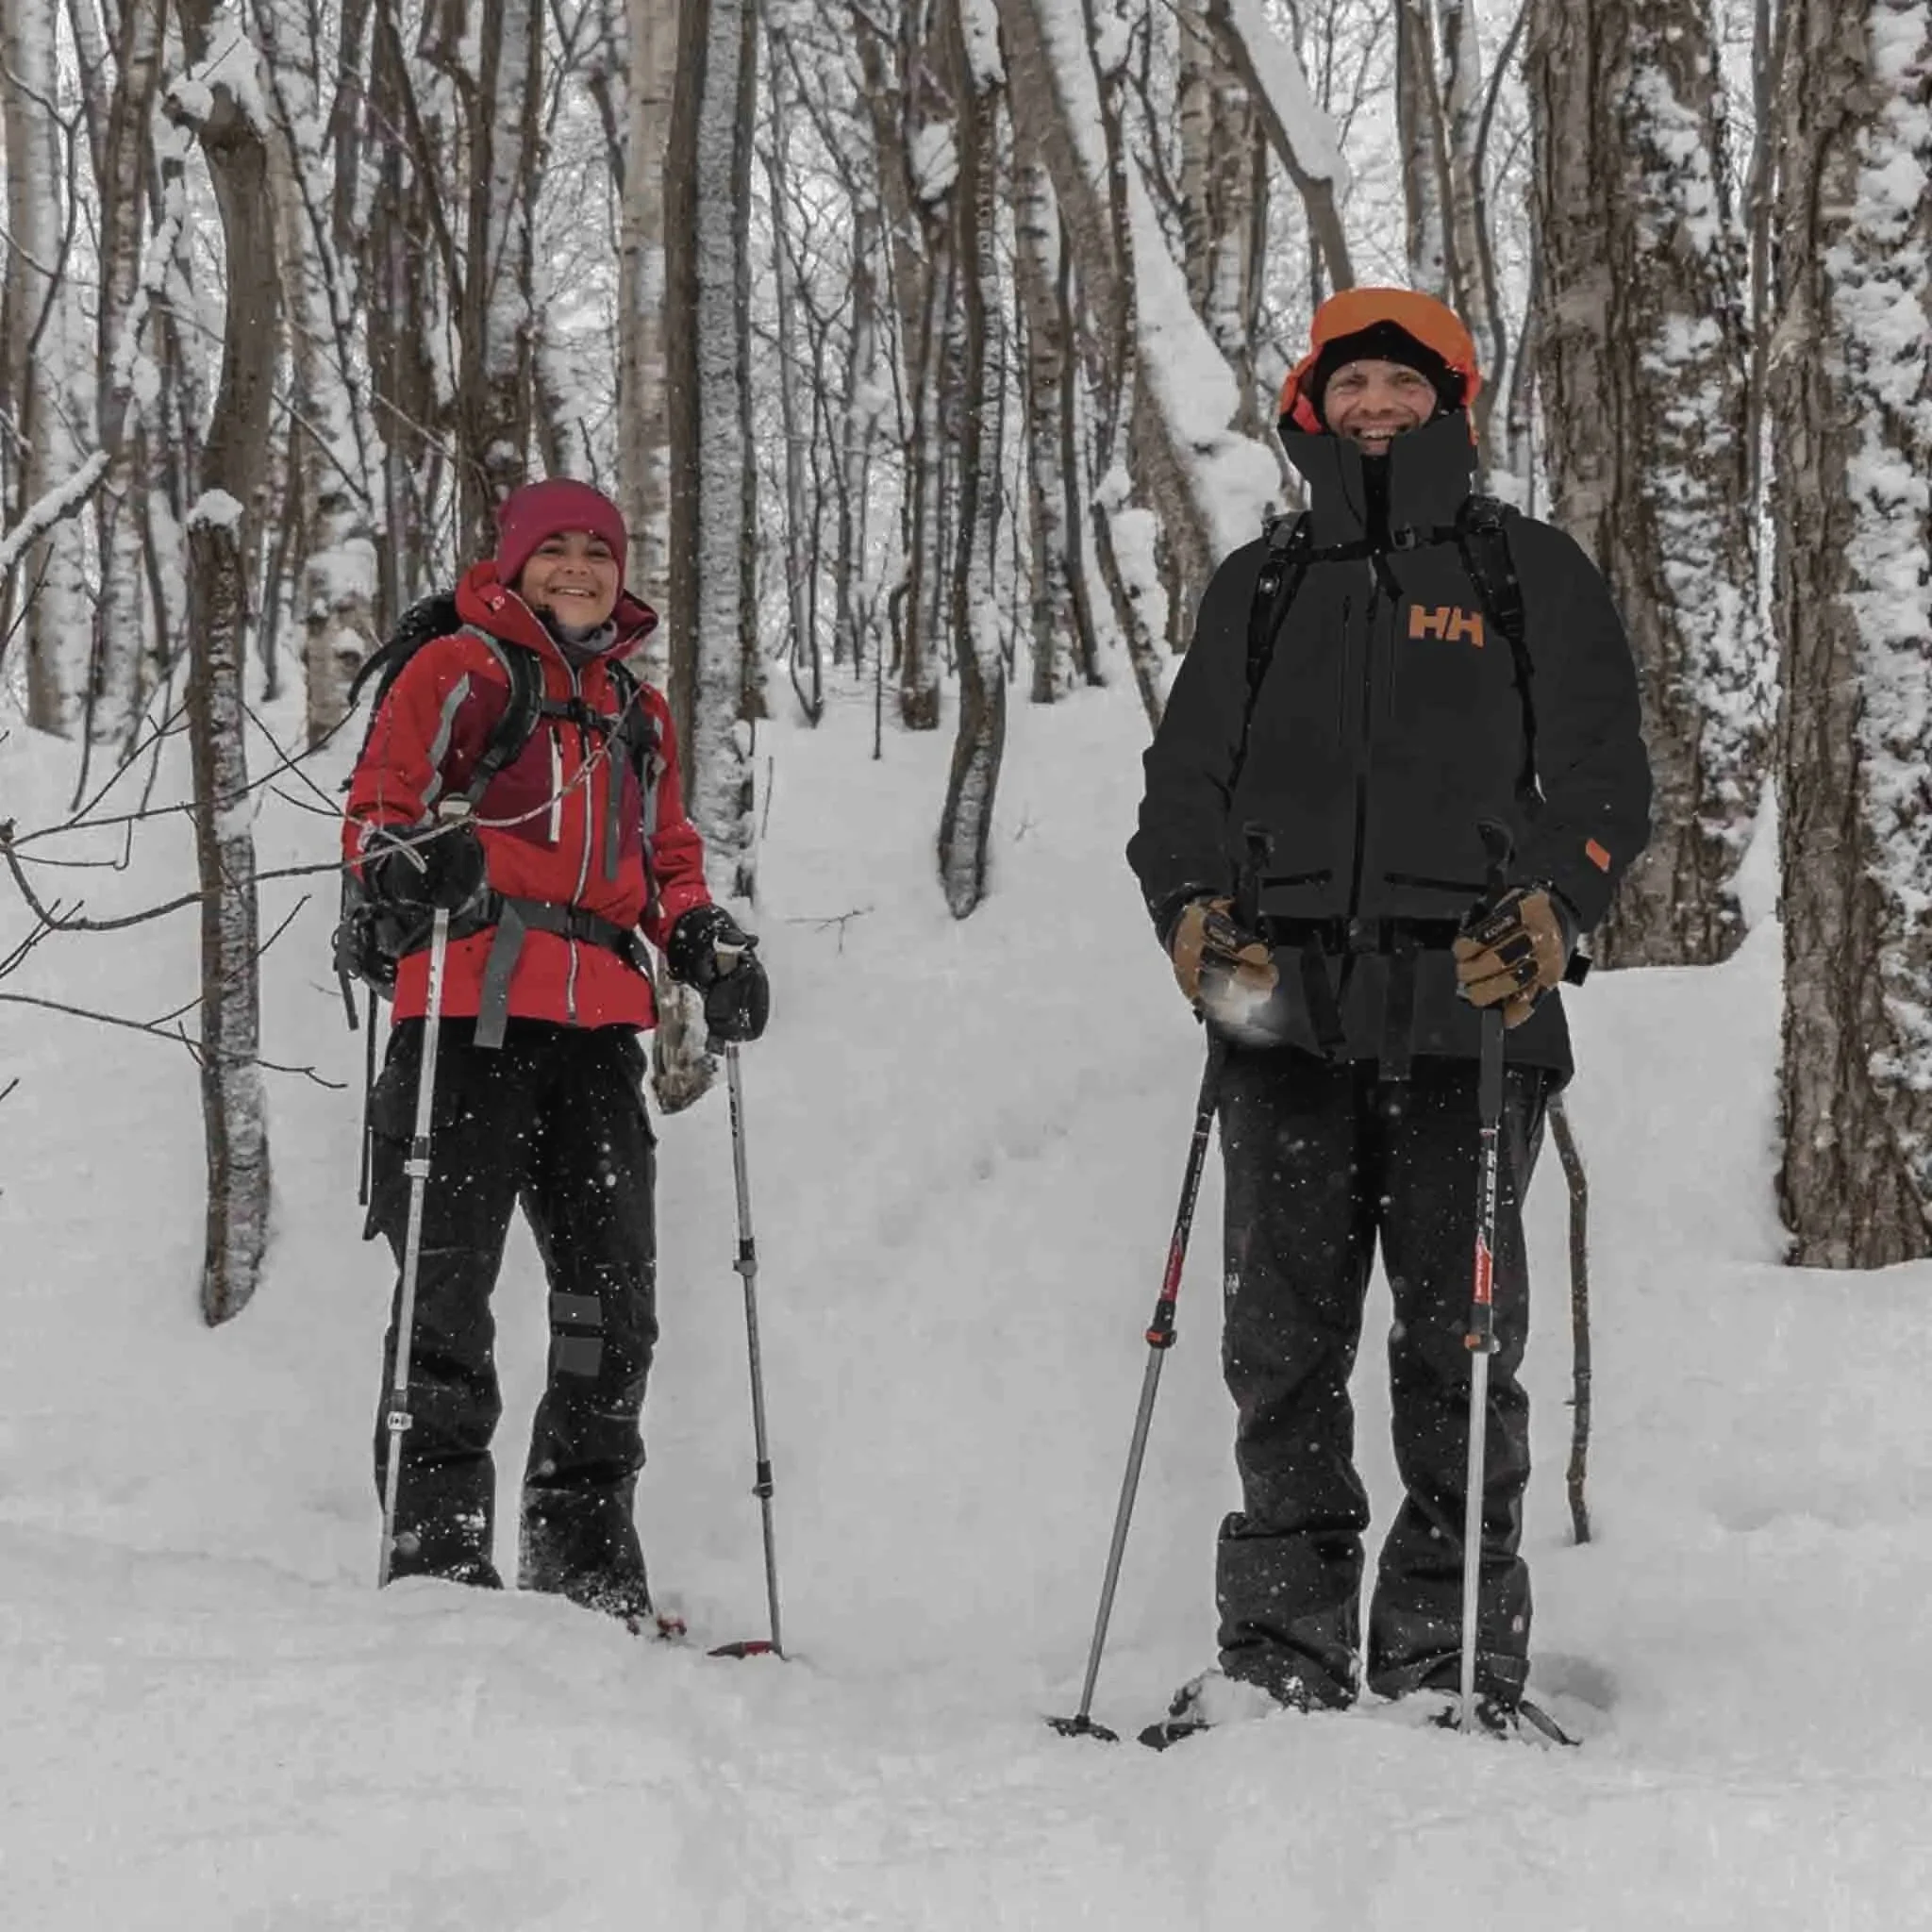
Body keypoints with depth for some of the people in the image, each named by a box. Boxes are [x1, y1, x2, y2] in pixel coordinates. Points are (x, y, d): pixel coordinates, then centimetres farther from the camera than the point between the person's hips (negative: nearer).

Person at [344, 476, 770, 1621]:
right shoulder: (461, 672, 6)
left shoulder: (640, 713, 24)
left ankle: (587, 1552, 12)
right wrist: (415, 860, -24)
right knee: (451, 1275, -9)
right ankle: (437, 1539, -2)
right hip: (474, 1003, -5)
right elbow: (377, 809, -2)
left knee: (615, 1284, 3)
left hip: (598, 1022, 6)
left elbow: (670, 863, 28)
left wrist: (710, 944, 9)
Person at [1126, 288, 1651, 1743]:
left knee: (1459, 1340, -3)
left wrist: (1550, 909, -14)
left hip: (1469, 1014, -2)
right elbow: (1186, 778, 16)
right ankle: (1284, 1649, 7)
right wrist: (1194, 906, -5)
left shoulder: (1534, 573, 12)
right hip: (1286, 1014, 3)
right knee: (1282, 1339, 1)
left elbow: (1604, 776, 5)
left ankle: (1455, 1663, 3)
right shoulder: (1260, 588, 20)